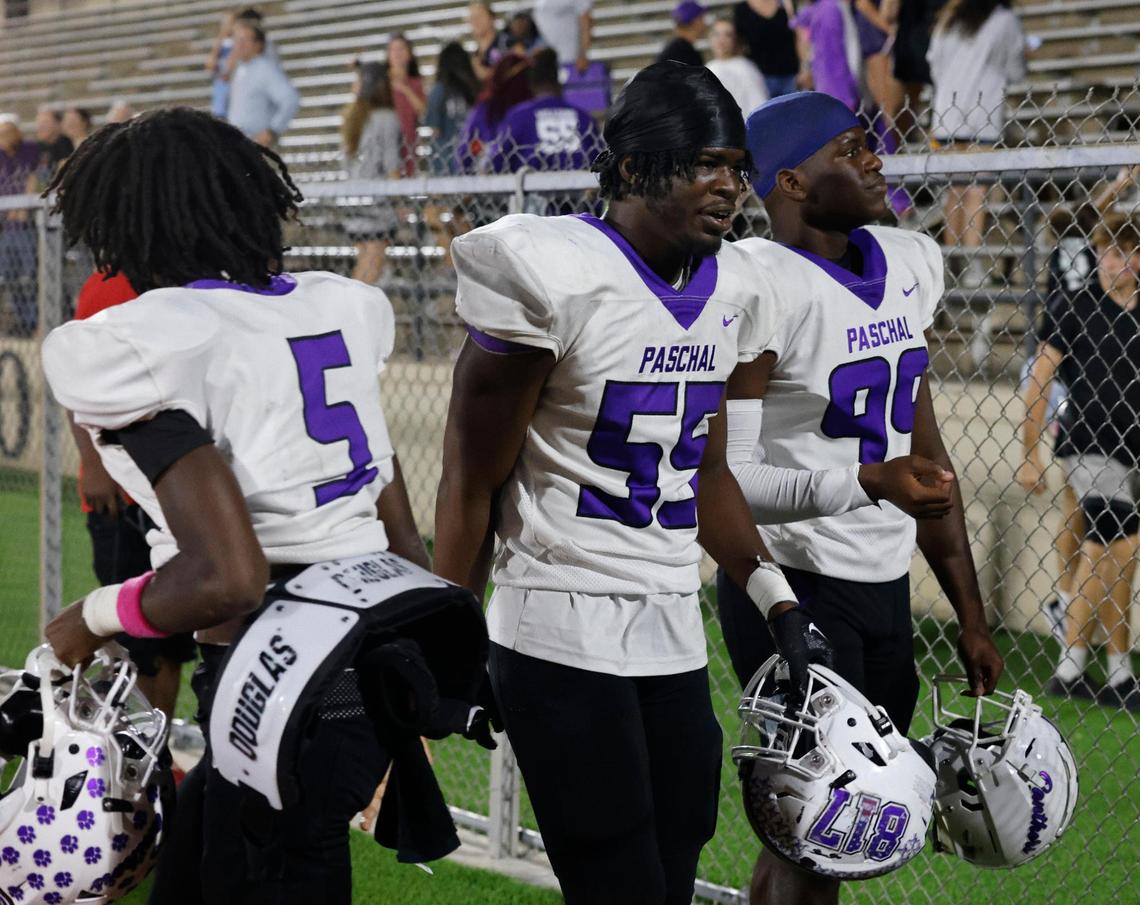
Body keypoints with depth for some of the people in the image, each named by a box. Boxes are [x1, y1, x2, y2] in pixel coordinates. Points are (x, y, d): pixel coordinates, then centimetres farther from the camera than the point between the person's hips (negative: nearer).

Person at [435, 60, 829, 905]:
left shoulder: (728, 292, 7)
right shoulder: (556, 278, -14)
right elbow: (471, 485, -8)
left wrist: (779, 603, 12)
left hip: (676, 636, 7)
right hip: (563, 637, -7)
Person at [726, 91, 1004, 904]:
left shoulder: (908, 265, 8)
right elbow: (726, 476, -21)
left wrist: (971, 614, 15)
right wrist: (867, 482, -34)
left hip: (887, 586, 7)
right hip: (795, 587, -7)